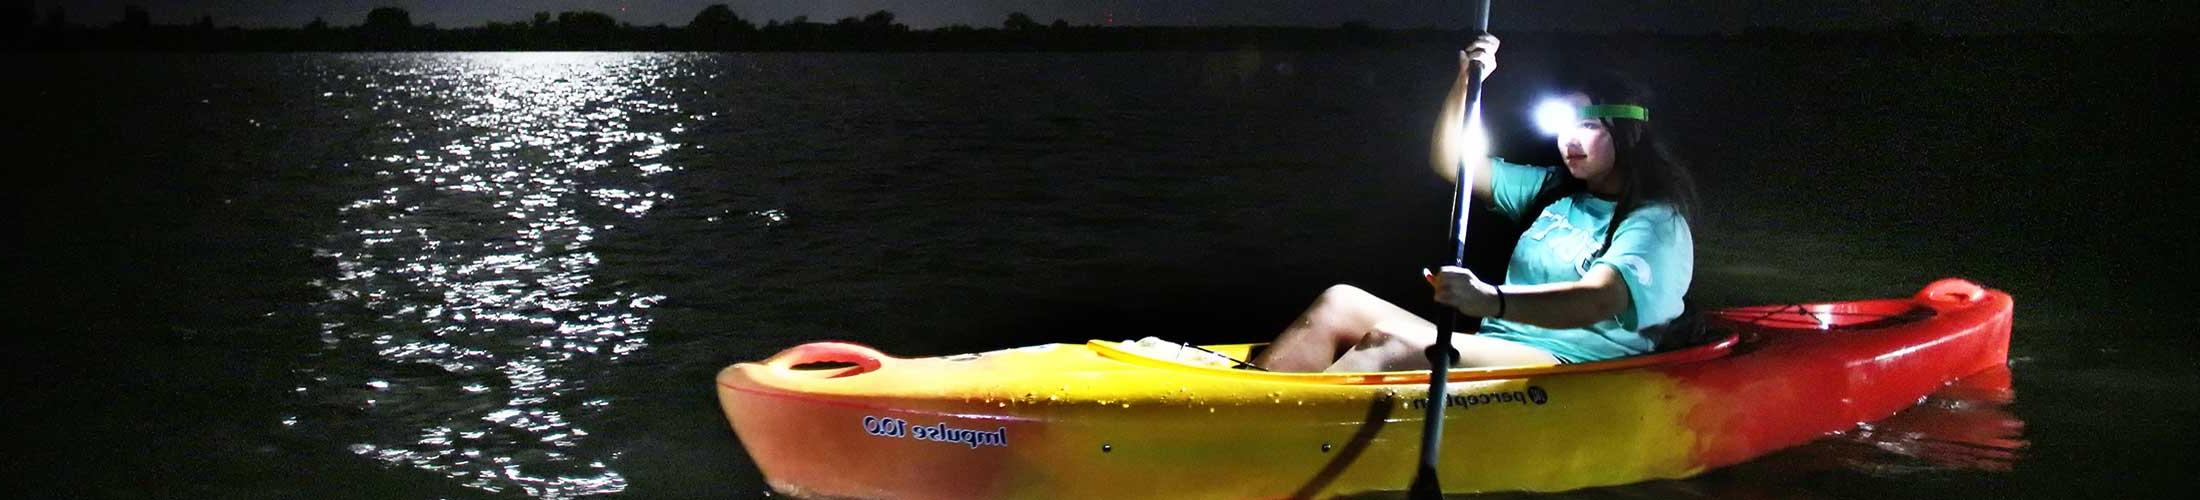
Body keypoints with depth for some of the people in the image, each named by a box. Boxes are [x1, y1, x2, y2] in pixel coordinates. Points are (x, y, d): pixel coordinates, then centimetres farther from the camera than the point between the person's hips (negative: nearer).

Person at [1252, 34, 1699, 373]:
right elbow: (1452, 160, 25)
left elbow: (1597, 301, -24)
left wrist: (1493, 300, -41)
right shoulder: (1554, 191, 22)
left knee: (1392, 348, -32)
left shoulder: (1656, 223, -3)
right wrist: (1468, 80, 9)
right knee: (1340, 304, -12)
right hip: (1492, 350, 8)